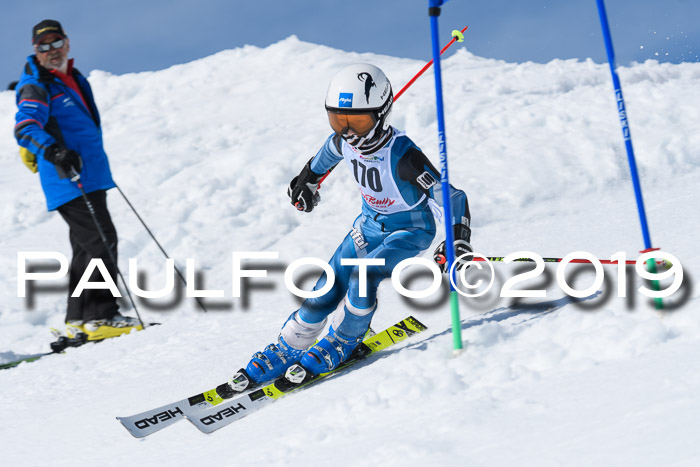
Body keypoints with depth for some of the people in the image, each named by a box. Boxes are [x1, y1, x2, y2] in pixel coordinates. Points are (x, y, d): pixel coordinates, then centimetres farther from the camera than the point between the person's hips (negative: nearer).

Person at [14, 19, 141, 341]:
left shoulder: (73, 79, 15)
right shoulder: (36, 88, -11)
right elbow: (25, 127, -27)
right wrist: (52, 150, -45)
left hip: (91, 178, 9)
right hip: (69, 182, -9)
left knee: (87, 247, 13)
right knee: (101, 240, -16)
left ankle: (78, 320, 20)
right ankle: (100, 316, -16)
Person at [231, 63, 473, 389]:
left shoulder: (402, 156, -34)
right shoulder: (345, 141, -15)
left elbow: (451, 197, -31)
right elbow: (329, 152, 12)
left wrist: (458, 243, -44)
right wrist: (308, 179, 28)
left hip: (411, 229, -6)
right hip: (371, 224, 6)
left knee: (362, 278, -27)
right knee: (326, 290, -2)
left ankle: (343, 344, 0)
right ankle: (284, 352, 15)